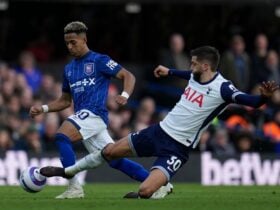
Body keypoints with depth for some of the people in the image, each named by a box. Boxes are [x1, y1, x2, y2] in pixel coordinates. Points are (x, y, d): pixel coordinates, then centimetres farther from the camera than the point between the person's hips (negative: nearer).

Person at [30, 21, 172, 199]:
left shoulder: (99, 60, 0)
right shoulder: (69, 69, 21)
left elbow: (128, 76, -3)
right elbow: (65, 101, 27)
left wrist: (125, 96, -22)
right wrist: (43, 109, 12)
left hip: (94, 113, -7)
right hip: (83, 115, 7)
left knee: (61, 137, -25)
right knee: (115, 160, 4)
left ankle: (74, 187, -24)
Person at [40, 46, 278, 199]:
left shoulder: (221, 88, -22)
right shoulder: (196, 76, 1)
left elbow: (251, 101, -35)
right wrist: (170, 72, 43)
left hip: (176, 148, -7)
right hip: (159, 131, 7)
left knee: (145, 191, -25)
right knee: (109, 151, 17)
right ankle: (68, 171, 40)